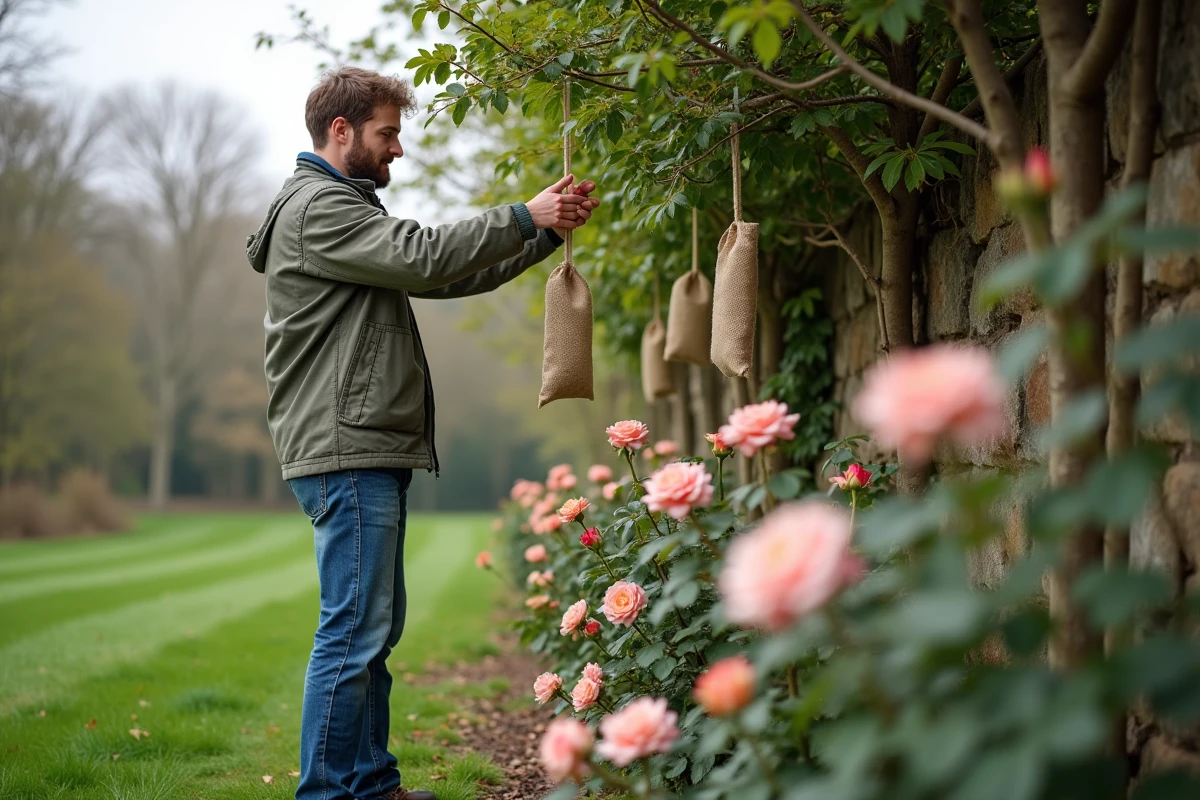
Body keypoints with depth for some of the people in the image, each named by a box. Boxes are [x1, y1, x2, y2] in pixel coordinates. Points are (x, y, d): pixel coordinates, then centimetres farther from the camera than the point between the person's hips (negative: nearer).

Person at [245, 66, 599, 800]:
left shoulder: (346, 209, 25)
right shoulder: (316, 206, -8)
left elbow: (457, 276, 20)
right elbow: (426, 257, -19)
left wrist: (550, 232, 10)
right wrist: (524, 218, -11)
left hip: (371, 451, 11)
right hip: (344, 450, -11)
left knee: (378, 627, 13)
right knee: (354, 632, -10)